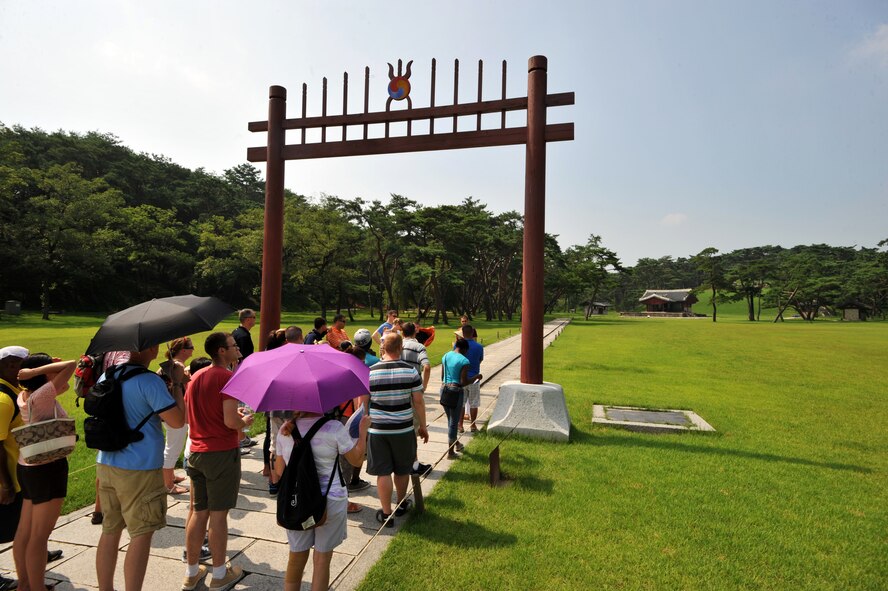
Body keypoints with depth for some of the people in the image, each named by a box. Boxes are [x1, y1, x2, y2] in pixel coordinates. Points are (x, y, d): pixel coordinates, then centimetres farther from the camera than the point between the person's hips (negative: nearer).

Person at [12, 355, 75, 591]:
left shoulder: (24, 396, 4)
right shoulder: (42, 396, -21)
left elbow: (64, 385, 18)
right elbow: (71, 365, -27)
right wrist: (36, 371, -21)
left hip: (27, 466, 9)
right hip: (47, 468, -9)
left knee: (24, 531, 18)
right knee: (39, 535, 1)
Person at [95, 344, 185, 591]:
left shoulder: (106, 376, 5)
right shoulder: (149, 381, -20)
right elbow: (177, 420, -21)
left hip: (106, 466, 8)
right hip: (139, 470, -8)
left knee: (110, 531, 18)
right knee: (141, 535, 3)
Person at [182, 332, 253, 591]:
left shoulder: (196, 377, 9)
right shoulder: (227, 377, -16)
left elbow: (189, 414, 17)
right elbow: (231, 422, -22)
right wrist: (245, 421, 0)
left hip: (196, 452, 7)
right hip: (222, 453, -7)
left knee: (198, 512, 16)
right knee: (218, 514, 4)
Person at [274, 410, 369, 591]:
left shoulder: (285, 430, -4)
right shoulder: (334, 428, -16)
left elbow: (279, 471, 4)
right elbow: (357, 459, -5)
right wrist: (363, 430, 5)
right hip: (329, 502, -3)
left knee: (296, 557, 20)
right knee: (322, 558, 13)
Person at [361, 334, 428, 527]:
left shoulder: (369, 373, -8)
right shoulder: (411, 371, -8)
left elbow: (363, 404, -1)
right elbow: (418, 402, -3)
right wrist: (423, 426, 8)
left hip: (377, 430, -1)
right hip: (404, 429, 1)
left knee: (383, 472, 9)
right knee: (403, 470, 19)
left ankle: (386, 514, 16)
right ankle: (401, 504, 38)